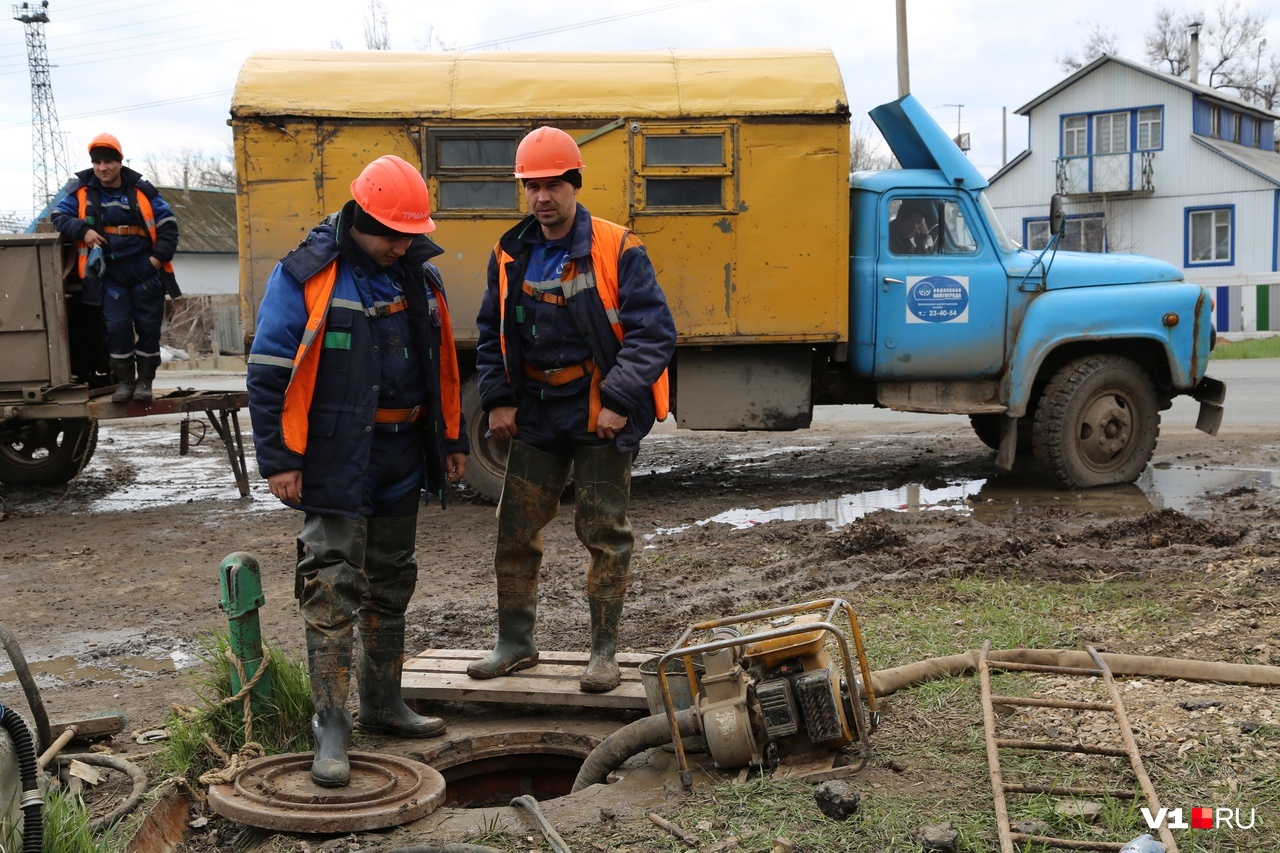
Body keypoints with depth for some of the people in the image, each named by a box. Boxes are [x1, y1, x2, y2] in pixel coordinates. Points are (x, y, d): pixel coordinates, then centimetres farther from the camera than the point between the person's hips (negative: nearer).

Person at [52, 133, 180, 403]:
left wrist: (159, 256, -7)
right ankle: (124, 380, 8)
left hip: (146, 272, 0)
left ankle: (145, 380, 13)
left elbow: (168, 224, 4)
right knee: (117, 326, -5)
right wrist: (83, 230, -13)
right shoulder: (82, 192, 4)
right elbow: (59, 216, 6)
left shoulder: (141, 190, 2)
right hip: (110, 274, 0)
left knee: (148, 325, 1)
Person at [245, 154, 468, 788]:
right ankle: (330, 726, -2)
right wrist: (278, 460, -12)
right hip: (335, 461, -6)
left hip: (401, 459, 6)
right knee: (332, 588, -8)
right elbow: (268, 372, -10)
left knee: (391, 586, 15)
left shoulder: (418, 277, 8)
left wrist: (451, 441, 17)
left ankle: (382, 703, 28)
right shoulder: (305, 277, -10)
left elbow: (442, 366, 17)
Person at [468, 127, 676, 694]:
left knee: (604, 534, 2)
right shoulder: (511, 256, 5)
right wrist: (497, 400, 3)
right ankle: (515, 643, 22)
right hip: (534, 415, 5)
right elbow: (491, 334, 14)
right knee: (516, 531, 7)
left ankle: (604, 653, 14)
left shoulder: (618, 251, -10)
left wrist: (619, 401, -18)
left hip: (600, 416, -5)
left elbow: (653, 333, -12)